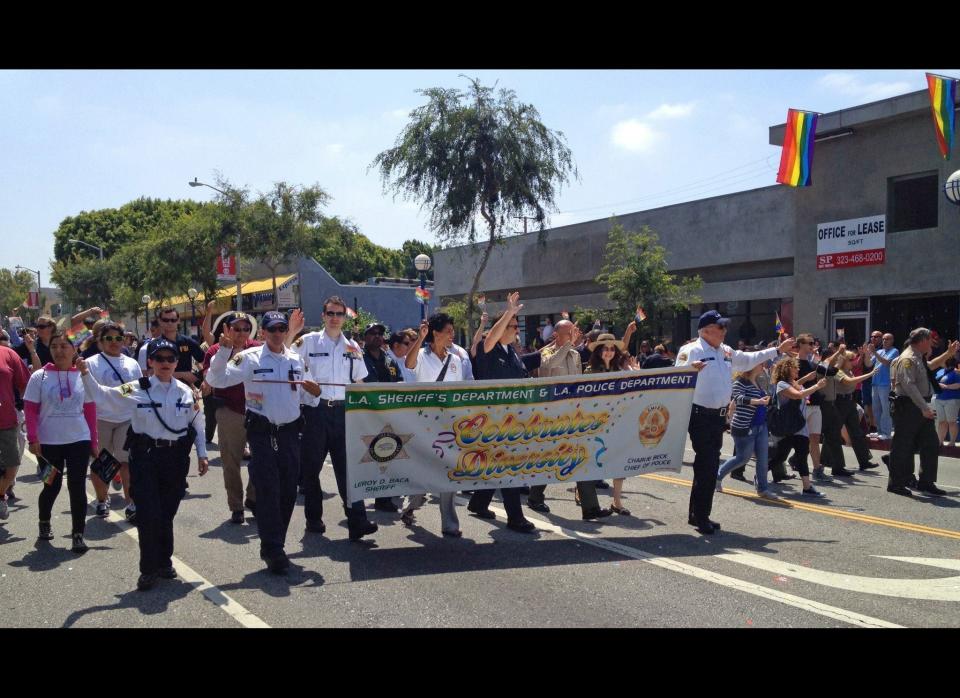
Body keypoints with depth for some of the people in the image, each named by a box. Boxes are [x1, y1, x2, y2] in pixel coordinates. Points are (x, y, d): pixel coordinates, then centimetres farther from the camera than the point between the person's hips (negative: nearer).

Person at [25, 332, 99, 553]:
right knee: (52, 486, 12)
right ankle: (44, 522, 39)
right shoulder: (40, 376, -3)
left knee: (77, 487, -1)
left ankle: (78, 534, 6)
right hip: (48, 442, 0)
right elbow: (30, 409, -2)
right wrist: (32, 439, -11)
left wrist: (94, 441, 5)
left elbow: (90, 410, 5)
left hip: (79, 440, 1)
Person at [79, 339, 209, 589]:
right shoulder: (136, 390, -2)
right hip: (145, 457, -2)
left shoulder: (187, 392, 5)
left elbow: (197, 424, 11)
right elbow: (102, 397, -3)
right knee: (148, 513, -5)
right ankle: (149, 570, 8)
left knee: (167, 512, 12)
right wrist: (86, 374, -16)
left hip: (176, 457, 2)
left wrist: (201, 454, 9)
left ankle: (164, 562, 29)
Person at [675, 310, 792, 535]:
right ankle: (701, 517, 5)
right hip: (700, 415, -9)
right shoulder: (691, 351, -11)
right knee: (706, 465, -7)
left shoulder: (726, 352, 15)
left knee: (709, 465, 14)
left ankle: (697, 515, 25)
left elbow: (748, 360, 29)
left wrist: (778, 350, 31)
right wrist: (691, 369, -42)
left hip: (718, 416, 9)